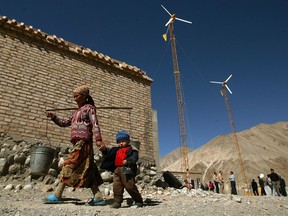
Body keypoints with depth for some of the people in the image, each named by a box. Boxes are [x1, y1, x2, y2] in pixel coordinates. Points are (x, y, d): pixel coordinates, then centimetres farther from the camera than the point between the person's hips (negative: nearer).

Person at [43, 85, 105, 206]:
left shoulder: (89, 108, 1)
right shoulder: (76, 112, 25)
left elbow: (95, 124, -11)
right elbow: (64, 123, 26)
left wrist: (98, 139, -22)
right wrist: (53, 117, 11)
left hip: (83, 142, -8)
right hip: (77, 142, 8)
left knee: (69, 166, -9)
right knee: (87, 170, 5)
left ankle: (57, 195, -1)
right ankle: (98, 197, 9)